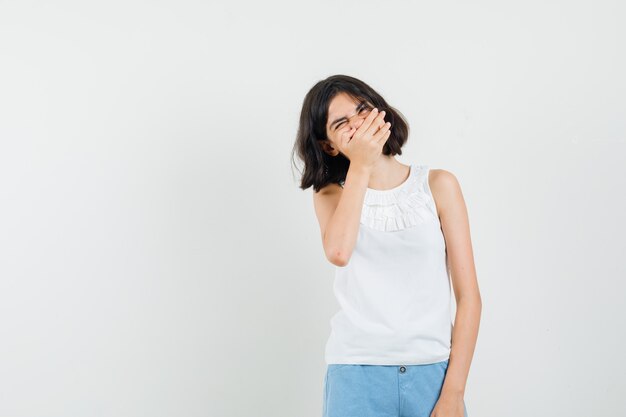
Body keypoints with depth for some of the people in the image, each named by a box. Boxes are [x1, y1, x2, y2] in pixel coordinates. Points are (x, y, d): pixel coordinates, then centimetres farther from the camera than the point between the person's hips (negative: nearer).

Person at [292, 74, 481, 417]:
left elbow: (469, 296, -2)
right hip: (356, 373, 1)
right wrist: (360, 166, -12)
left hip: (433, 372, 0)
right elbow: (338, 253, -18)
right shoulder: (331, 194, 6)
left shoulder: (438, 185, 2)